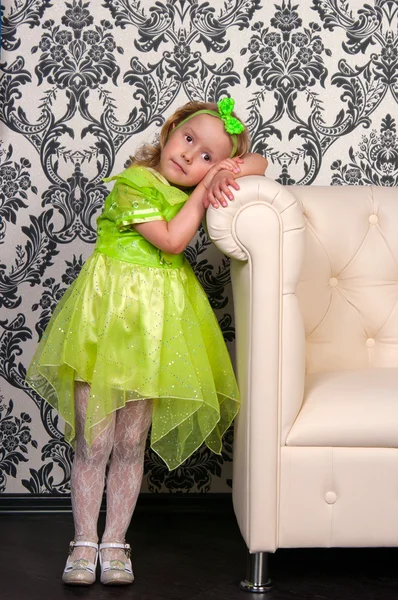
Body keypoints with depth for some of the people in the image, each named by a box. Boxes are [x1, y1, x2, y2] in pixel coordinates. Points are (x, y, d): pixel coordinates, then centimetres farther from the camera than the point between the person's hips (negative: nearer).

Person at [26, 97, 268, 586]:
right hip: (107, 312, -5)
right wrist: (201, 192, -15)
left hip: (157, 320, 5)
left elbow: (258, 163, 13)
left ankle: (114, 541, 21)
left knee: (130, 443, 9)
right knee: (93, 440, 1)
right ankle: (84, 541, 16)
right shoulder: (132, 184, -13)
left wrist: (226, 172, -8)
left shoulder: (195, 189, 5)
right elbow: (171, 240, -20)